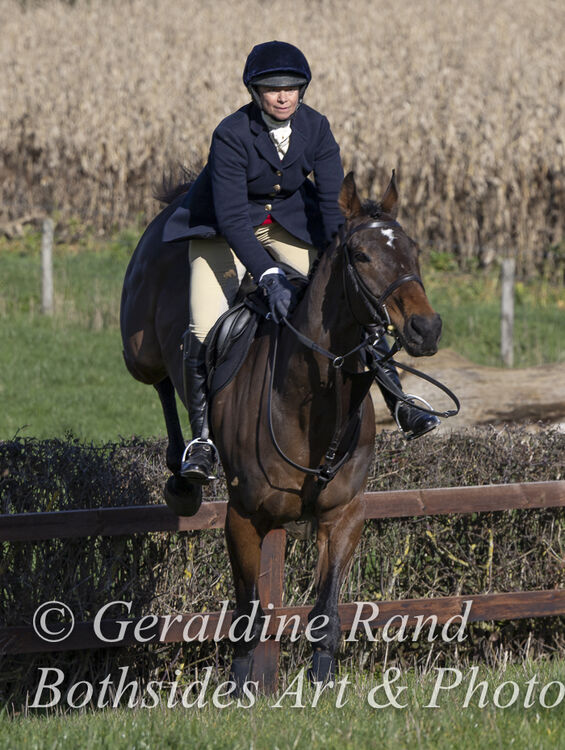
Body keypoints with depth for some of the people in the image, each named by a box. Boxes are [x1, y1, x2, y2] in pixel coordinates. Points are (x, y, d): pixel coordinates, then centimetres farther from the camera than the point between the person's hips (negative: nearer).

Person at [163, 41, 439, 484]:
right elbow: (231, 216, -31)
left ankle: (399, 402, 5)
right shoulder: (232, 135, -28)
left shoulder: (315, 127, -16)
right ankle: (202, 438, -10)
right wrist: (269, 276, -42)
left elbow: (332, 199, -15)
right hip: (224, 228, -4)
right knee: (205, 331, -21)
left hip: (290, 221, 4)